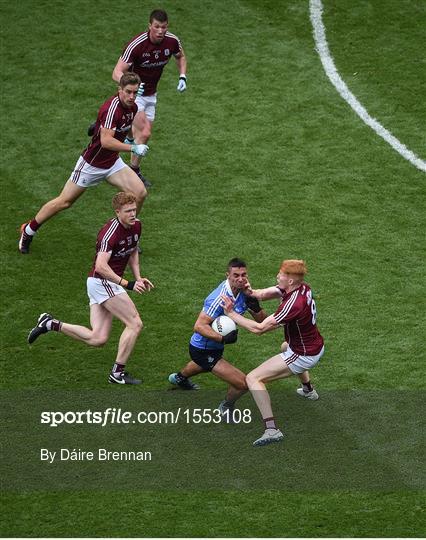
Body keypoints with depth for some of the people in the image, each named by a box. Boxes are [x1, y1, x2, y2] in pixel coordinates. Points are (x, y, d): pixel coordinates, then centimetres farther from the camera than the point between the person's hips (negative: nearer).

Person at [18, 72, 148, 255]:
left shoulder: (132, 106, -3)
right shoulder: (112, 108, -30)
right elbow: (106, 141, -41)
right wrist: (133, 148, -42)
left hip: (112, 162, 7)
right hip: (91, 163, -7)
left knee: (140, 193, -7)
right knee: (64, 201, 4)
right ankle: (29, 230, 24)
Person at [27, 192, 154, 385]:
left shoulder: (136, 225, 5)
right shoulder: (111, 232, -23)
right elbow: (101, 266, -33)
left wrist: (138, 278, 10)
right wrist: (128, 284, -34)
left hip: (107, 284, 9)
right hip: (102, 281, -9)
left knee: (97, 339, 5)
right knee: (135, 324, -10)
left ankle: (51, 324, 12)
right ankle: (118, 373, -3)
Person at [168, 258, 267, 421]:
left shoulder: (243, 291, -10)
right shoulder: (220, 298, -35)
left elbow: (262, 321, -7)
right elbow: (199, 326, -38)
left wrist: (255, 308, -29)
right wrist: (223, 338, -49)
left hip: (214, 347, 9)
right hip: (203, 351, -9)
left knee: (204, 364, 44)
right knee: (243, 383, -18)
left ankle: (180, 377, 76)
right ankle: (226, 407, 14)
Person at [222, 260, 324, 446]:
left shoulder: (293, 304, -33)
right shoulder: (302, 287, -7)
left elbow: (259, 328, -31)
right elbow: (264, 294, -5)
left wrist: (232, 313, -24)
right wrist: (251, 292, -28)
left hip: (304, 356, -9)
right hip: (316, 347, 9)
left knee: (253, 378, -10)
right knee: (285, 347, 44)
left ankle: (271, 429, -18)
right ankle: (308, 390, 62)